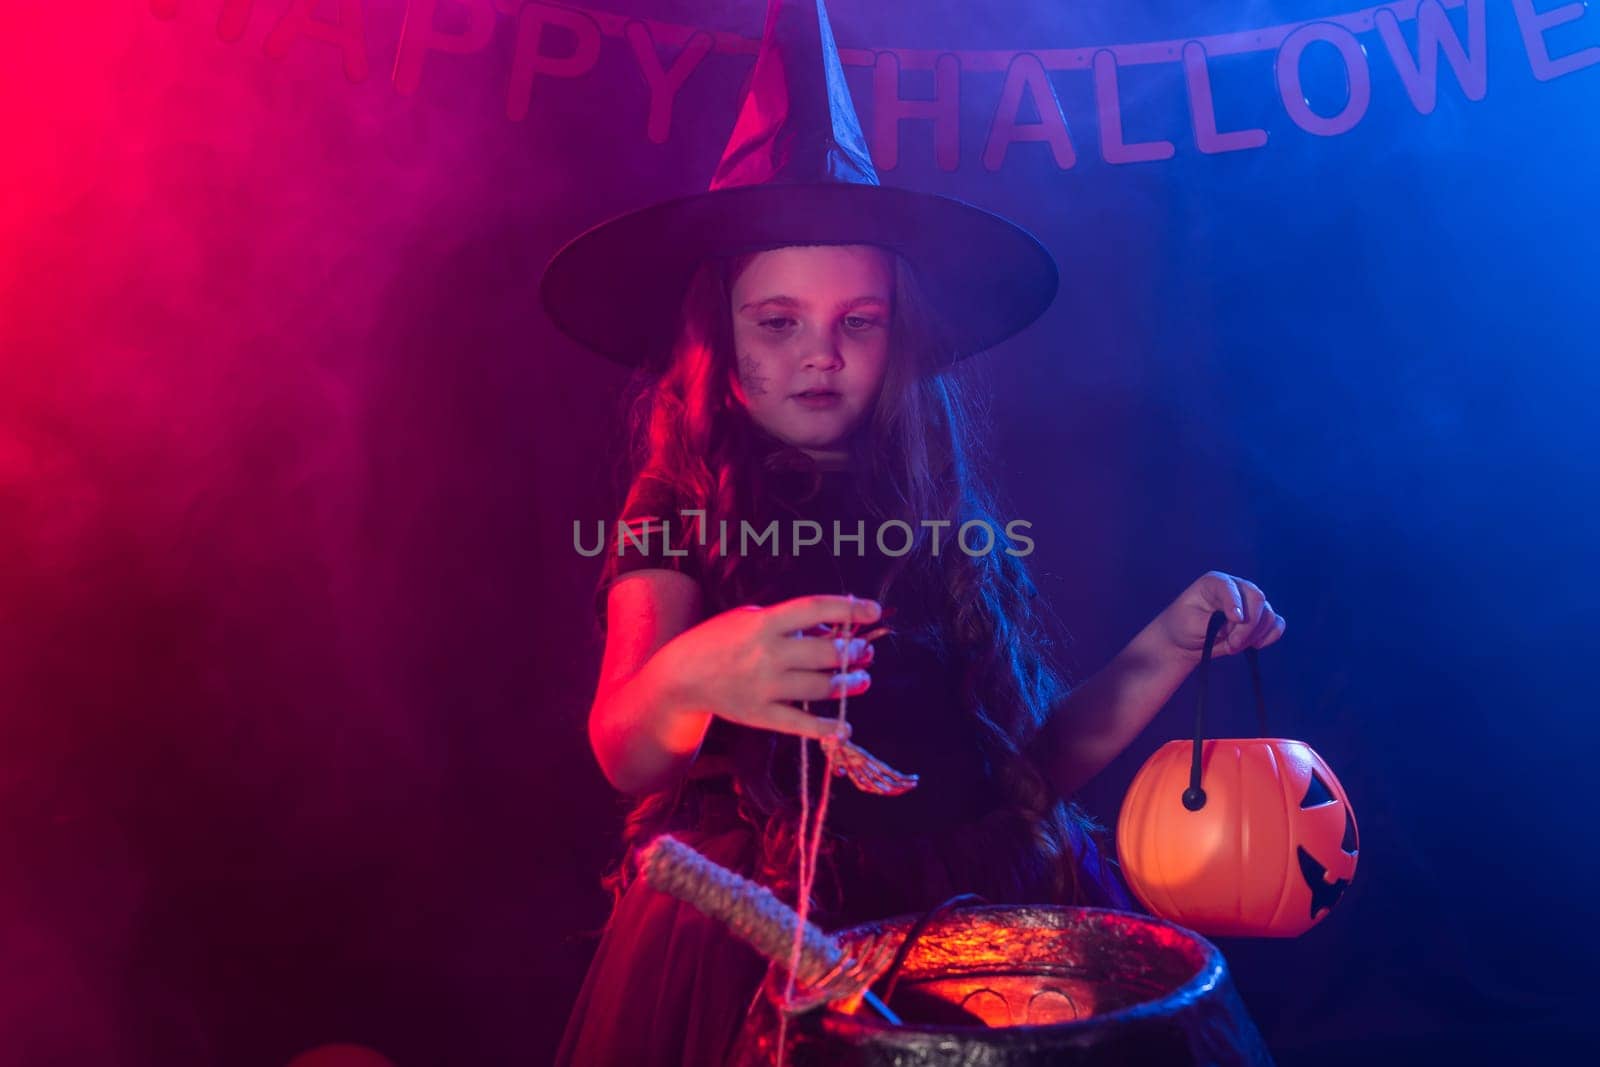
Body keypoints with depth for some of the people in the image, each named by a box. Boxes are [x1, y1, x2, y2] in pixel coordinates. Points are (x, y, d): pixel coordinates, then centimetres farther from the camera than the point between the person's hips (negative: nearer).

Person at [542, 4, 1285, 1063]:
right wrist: (691, 677, -38)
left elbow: (1036, 755, 10)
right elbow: (622, 753, -17)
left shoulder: (947, 509, 6)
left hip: (983, 918, 3)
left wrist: (1170, 645, -2)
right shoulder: (677, 511, -2)